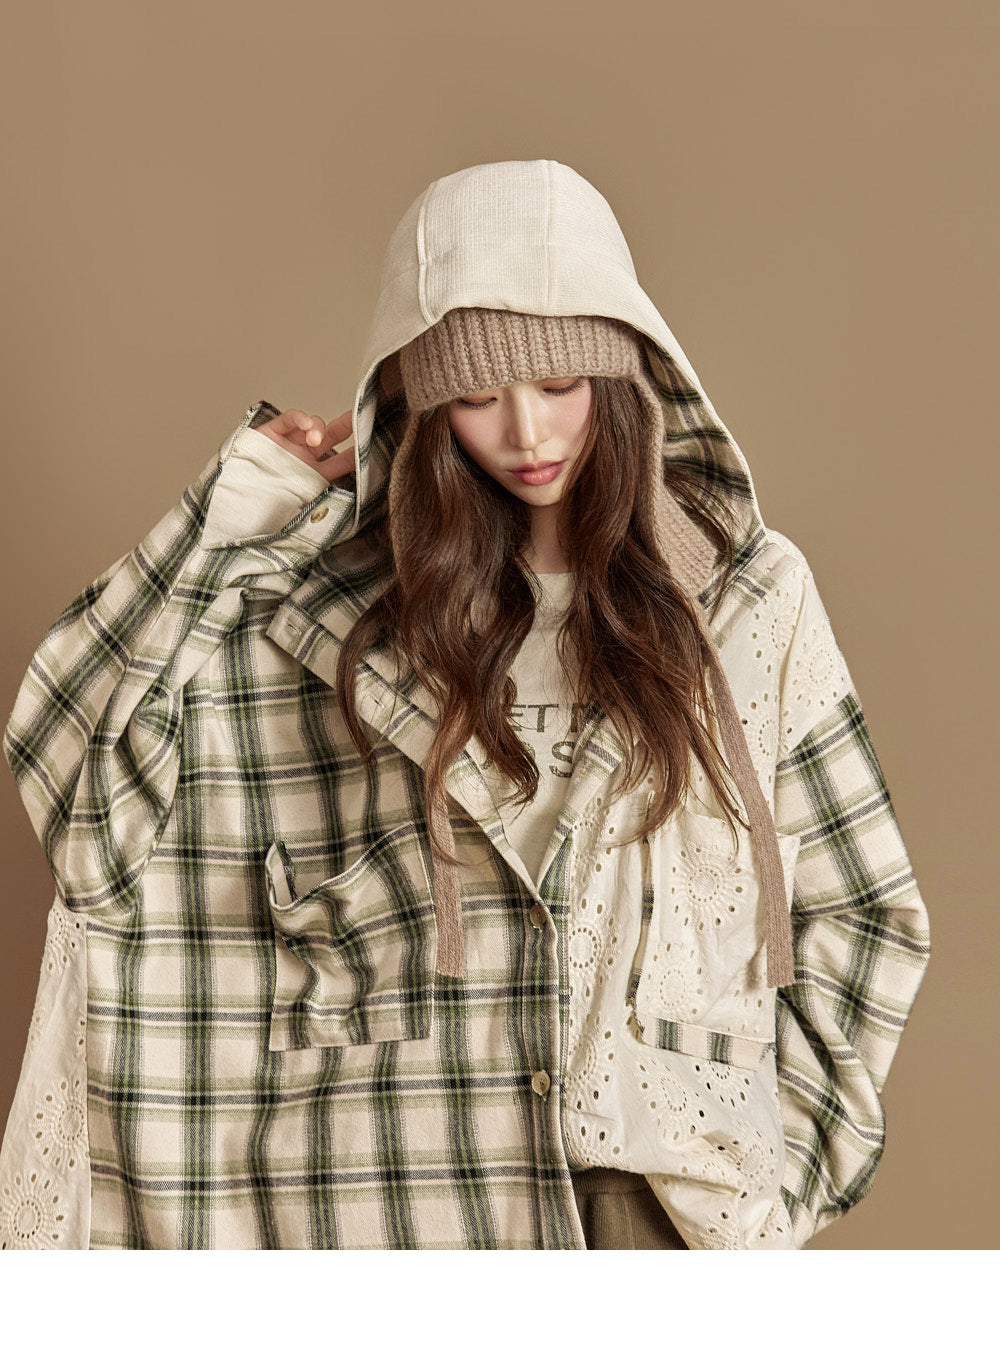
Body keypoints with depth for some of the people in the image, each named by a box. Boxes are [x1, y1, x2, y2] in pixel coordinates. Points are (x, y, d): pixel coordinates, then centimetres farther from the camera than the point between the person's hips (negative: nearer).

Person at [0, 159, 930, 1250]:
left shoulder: (749, 593, -2)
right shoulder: (356, 604, -2)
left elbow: (859, 907, 4)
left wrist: (757, 1144, -1)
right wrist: (244, 502, -8)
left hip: (663, 1188, 1)